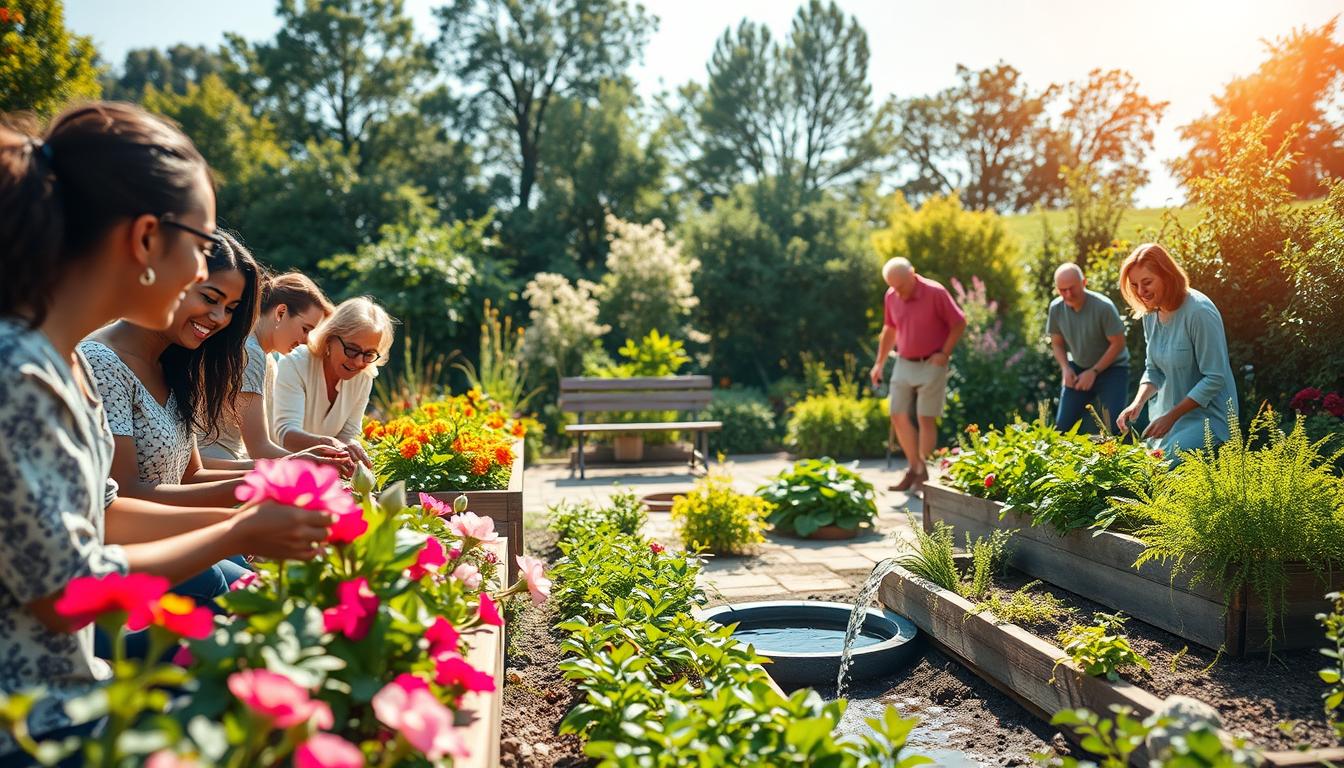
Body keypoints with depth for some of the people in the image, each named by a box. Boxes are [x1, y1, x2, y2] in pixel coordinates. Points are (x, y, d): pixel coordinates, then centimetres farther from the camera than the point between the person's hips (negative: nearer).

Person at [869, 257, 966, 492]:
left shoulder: (935, 292, -14)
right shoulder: (891, 296, 2)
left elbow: (959, 323, -8)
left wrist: (945, 352, -15)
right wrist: (879, 363, 14)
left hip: (931, 365, -5)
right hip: (903, 364, 6)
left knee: (926, 419, -2)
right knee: (898, 416, 4)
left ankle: (923, 473, 9)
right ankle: (914, 468, 19)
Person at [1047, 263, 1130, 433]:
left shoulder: (1103, 307, -25)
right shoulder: (1056, 308, -10)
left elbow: (1118, 343, -17)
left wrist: (1094, 372, -18)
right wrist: (1065, 368, -12)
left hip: (1111, 367, -4)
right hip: (1078, 368, 4)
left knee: (1113, 425, -19)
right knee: (1062, 425, -1)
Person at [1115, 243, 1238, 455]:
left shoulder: (1199, 311, -20)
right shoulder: (1151, 314, 4)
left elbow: (1215, 378, -19)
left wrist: (1171, 416, -19)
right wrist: (1137, 403, -8)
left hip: (1208, 415, -7)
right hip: (1169, 413, 7)